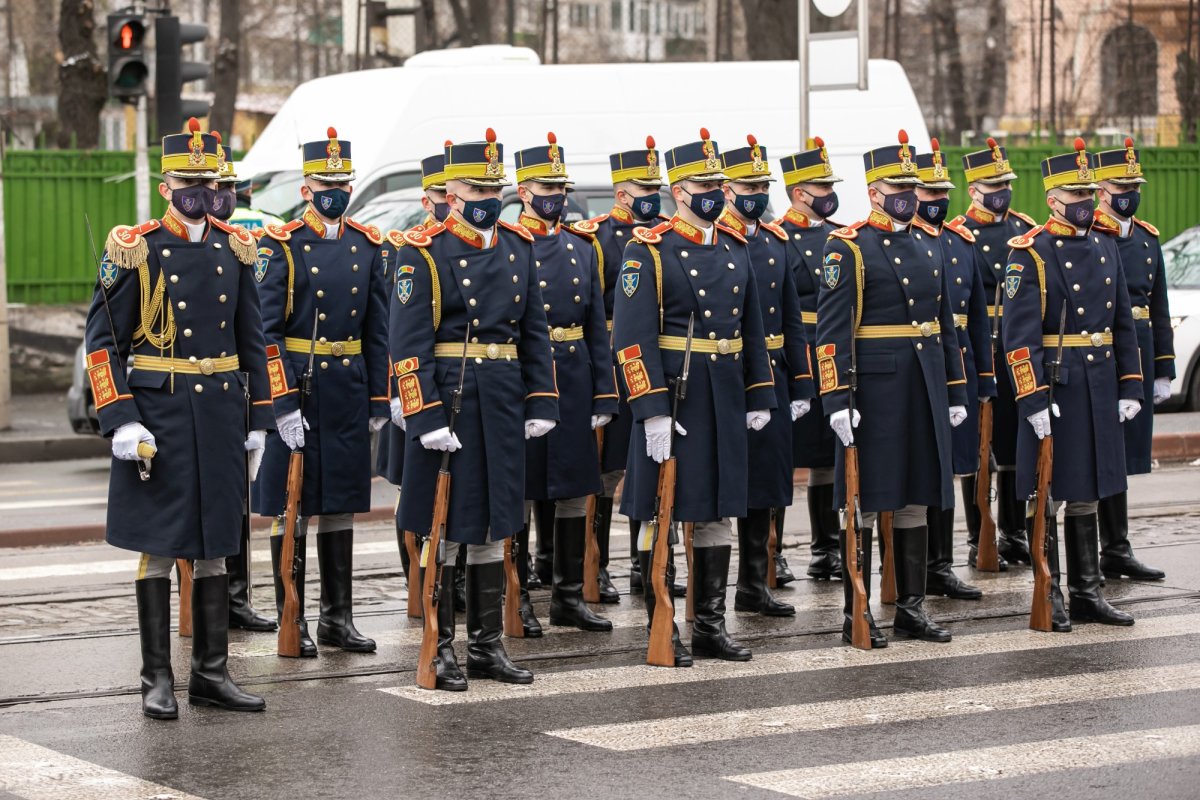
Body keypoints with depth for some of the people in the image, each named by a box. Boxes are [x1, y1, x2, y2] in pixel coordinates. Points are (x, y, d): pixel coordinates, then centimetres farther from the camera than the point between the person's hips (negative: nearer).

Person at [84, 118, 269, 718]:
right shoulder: (134, 249, -5)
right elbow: (102, 342, -6)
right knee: (158, 546, 0)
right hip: (158, 414, -4)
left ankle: (212, 673, 16)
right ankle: (157, 679, 7)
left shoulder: (235, 249, 8)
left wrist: (258, 419, 10)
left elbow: (252, 340, 14)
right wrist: (120, 421, -14)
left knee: (214, 546, 8)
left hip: (221, 414, 4)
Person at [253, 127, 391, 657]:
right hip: (294, 386, -4)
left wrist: (378, 400, 7)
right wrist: (283, 404, -17)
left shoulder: (368, 245, 8)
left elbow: (377, 330, 11)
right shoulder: (281, 245, -6)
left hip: (348, 390, 5)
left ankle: (338, 618, 18)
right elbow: (267, 330, -10)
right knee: (292, 505, 1)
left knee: (340, 503, 10)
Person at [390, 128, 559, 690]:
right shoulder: (423, 251, -7)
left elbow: (535, 330, 14)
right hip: (446, 402, -5)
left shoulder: (518, 246, 10)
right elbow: (408, 343, -12)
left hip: (503, 406, 6)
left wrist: (541, 402, 7)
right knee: (444, 528, 1)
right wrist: (425, 417, -18)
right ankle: (439, 650, 9)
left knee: (493, 527, 11)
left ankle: (487, 647, 19)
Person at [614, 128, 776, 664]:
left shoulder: (735, 249, 12)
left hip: (726, 399, 6)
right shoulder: (649, 250, -8)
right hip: (672, 396, -6)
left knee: (718, 510, 10)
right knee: (663, 512, 1)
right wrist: (652, 411, -20)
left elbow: (753, 330, 18)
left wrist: (759, 397, 13)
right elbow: (633, 338, -14)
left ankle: (711, 626, 18)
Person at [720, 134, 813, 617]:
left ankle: (754, 587, 19)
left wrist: (800, 386, 11)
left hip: (772, 378, 7)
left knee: (764, 485, 11)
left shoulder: (776, 242, 13)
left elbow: (792, 319, 15)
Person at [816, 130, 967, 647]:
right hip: (874, 389, -6)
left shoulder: (926, 246, 14)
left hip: (925, 390, 6)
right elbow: (831, 331, -13)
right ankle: (856, 614, 6)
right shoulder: (848, 248, -7)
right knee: (866, 500, -1)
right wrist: (837, 400, -19)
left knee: (917, 497, 10)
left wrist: (955, 392, 14)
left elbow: (945, 325, 18)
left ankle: (912, 608, 18)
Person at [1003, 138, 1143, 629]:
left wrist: (1130, 387, 9)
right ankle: (1049, 598, 9)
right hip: (1054, 385, -6)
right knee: (1048, 495, 1)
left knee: (1087, 493, 12)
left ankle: (1088, 594, 19)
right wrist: (1033, 399, -20)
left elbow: (1123, 324, 15)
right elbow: (1019, 334, -15)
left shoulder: (1106, 247, 11)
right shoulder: (1030, 253, -9)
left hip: (1100, 387, 6)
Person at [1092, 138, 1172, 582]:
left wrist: (1163, 372, 13)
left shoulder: (1147, 237, 14)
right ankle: (1117, 551, 1)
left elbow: (1159, 310, 16)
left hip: (1139, 360, 7)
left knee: (1124, 455, 11)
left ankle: (1113, 551, 18)